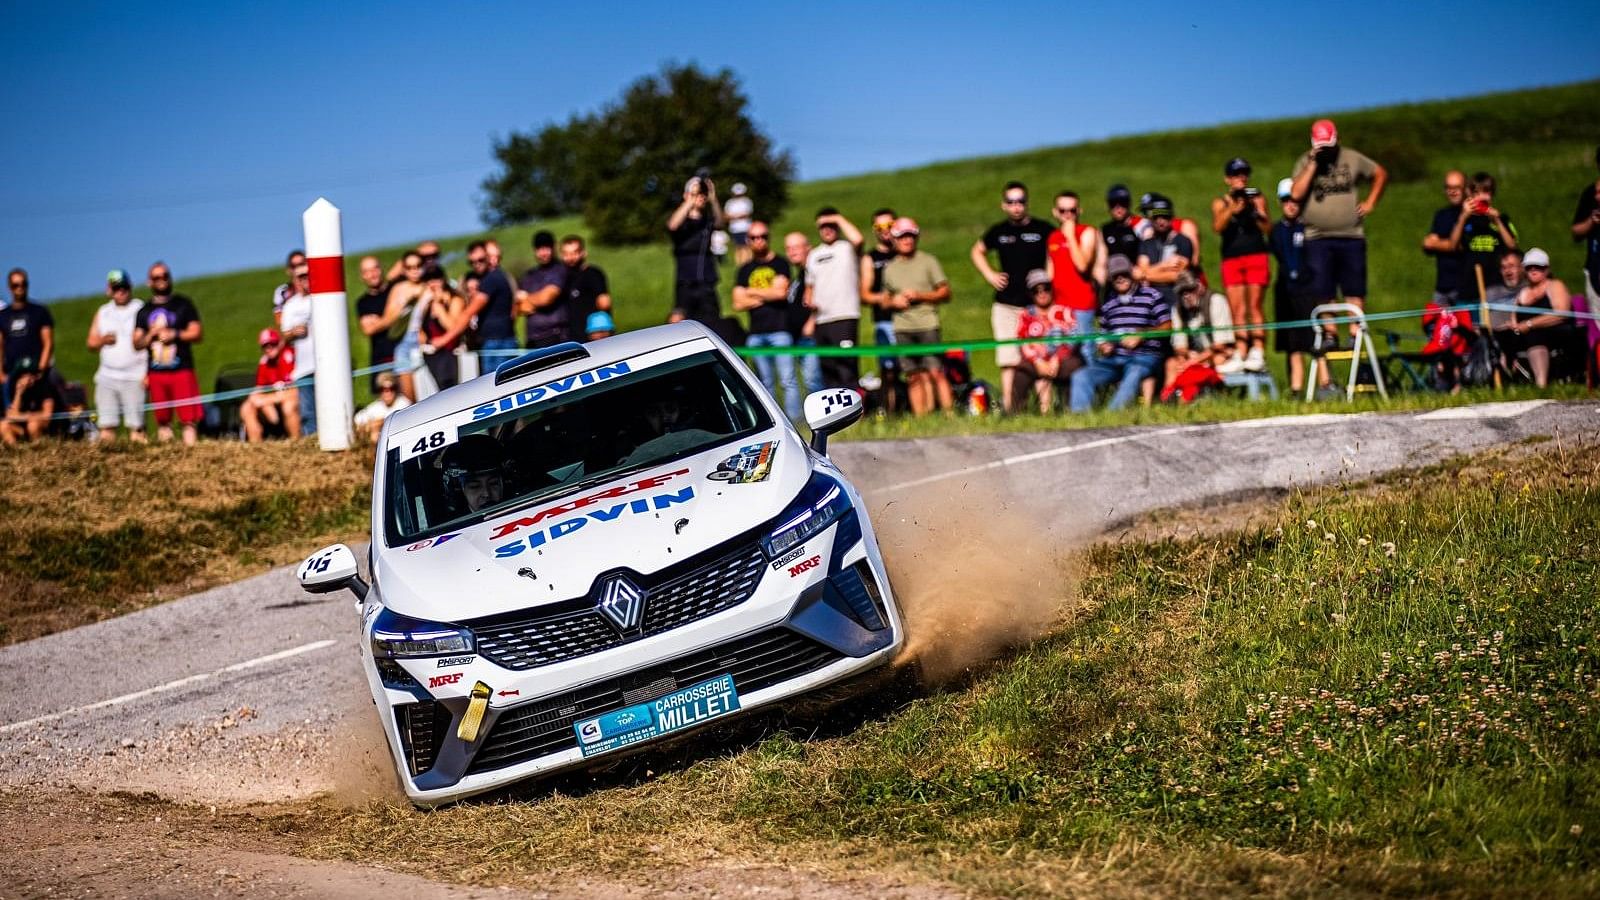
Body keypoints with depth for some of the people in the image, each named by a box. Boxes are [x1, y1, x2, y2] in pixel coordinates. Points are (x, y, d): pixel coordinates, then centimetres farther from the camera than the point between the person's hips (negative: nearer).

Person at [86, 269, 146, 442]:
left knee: (136, 426, -11)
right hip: (107, 375, 4)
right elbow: (91, 343, 17)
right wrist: (103, 340, -6)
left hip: (134, 377, -4)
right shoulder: (103, 313, 17)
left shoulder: (141, 310, 2)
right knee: (106, 427, -2)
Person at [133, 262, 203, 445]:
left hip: (182, 370, -3)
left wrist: (174, 334, -11)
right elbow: (137, 343, 10)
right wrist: (151, 334, -8)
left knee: (188, 419, -11)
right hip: (156, 373, 3)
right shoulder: (144, 311, 15)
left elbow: (197, 333, 1)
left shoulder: (183, 305, 7)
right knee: (162, 421, 4)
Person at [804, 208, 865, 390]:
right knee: (827, 368, 9)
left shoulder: (847, 247, 3)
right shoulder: (813, 255, 21)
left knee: (847, 367, -13)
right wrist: (809, 302, 6)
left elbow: (857, 239, -21)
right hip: (821, 319, 6)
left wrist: (839, 219, -8)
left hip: (845, 317, -6)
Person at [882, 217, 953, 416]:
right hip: (902, 328, 3)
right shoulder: (890, 268, 15)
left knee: (936, 373, -11)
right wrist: (894, 302, -1)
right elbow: (885, 300, 22)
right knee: (913, 377, 2)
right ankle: (920, 418, 3)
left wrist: (920, 296, -11)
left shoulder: (928, 261, 5)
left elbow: (945, 293, 2)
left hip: (927, 325, -3)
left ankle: (948, 413, -12)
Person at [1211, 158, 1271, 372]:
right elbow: (1217, 227, -6)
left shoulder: (1257, 198, 10)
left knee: (1254, 306, -9)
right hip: (1231, 259, 1)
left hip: (1256, 256, -1)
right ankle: (1240, 356, -3)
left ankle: (1258, 354, -14)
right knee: (1237, 310, -1)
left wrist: (1257, 210, -11)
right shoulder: (1220, 203, 11)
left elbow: (1268, 229, 5)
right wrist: (1233, 209, -20)